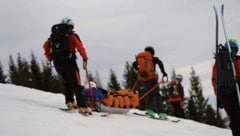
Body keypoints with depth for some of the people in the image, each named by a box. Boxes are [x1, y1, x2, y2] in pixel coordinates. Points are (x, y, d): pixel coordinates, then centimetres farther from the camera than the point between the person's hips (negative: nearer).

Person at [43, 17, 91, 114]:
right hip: (69, 62, -5)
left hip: (57, 63, 5)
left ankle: (69, 102, 14)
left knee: (67, 82, 25)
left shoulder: (54, 35, 16)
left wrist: (49, 58, 17)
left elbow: (45, 46, 12)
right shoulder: (71, 35, 2)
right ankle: (82, 106, -12)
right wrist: (85, 58, -6)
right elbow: (79, 46, -12)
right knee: (76, 84, -3)